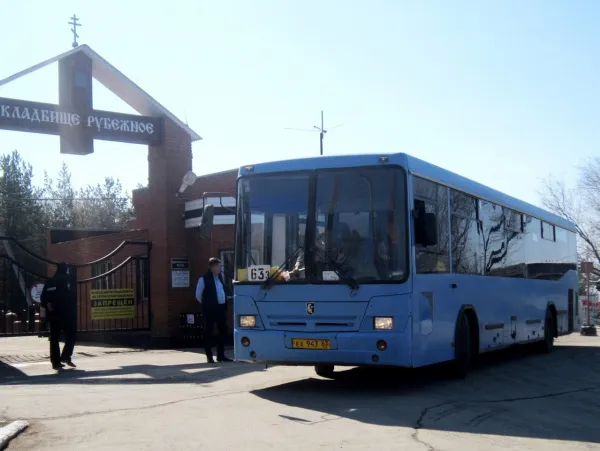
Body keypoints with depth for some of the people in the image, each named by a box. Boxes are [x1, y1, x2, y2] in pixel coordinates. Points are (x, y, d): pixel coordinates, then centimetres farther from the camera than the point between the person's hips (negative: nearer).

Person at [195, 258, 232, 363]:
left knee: (223, 331, 8)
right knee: (209, 332, 1)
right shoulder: (204, 279, -8)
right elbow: (198, 295, -4)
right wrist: (206, 304, 7)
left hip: (221, 308, 7)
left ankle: (220, 355, 17)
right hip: (210, 310, -7)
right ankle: (209, 356, 7)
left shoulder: (219, 277, 13)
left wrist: (225, 304, 15)